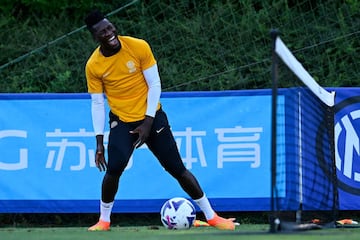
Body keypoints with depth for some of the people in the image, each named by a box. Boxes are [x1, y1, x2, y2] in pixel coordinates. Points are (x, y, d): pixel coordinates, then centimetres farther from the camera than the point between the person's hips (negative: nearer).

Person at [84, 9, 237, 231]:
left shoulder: (139, 47, -13)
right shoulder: (93, 66, -9)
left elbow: (155, 85, -8)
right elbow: (97, 104, -2)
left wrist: (148, 122, -13)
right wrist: (99, 142, -7)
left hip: (152, 117, 0)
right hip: (121, 121, 0)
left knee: (177, 169, 1)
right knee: (114, 167, -21)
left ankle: (211, 216, 11)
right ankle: (104, 220, -2)